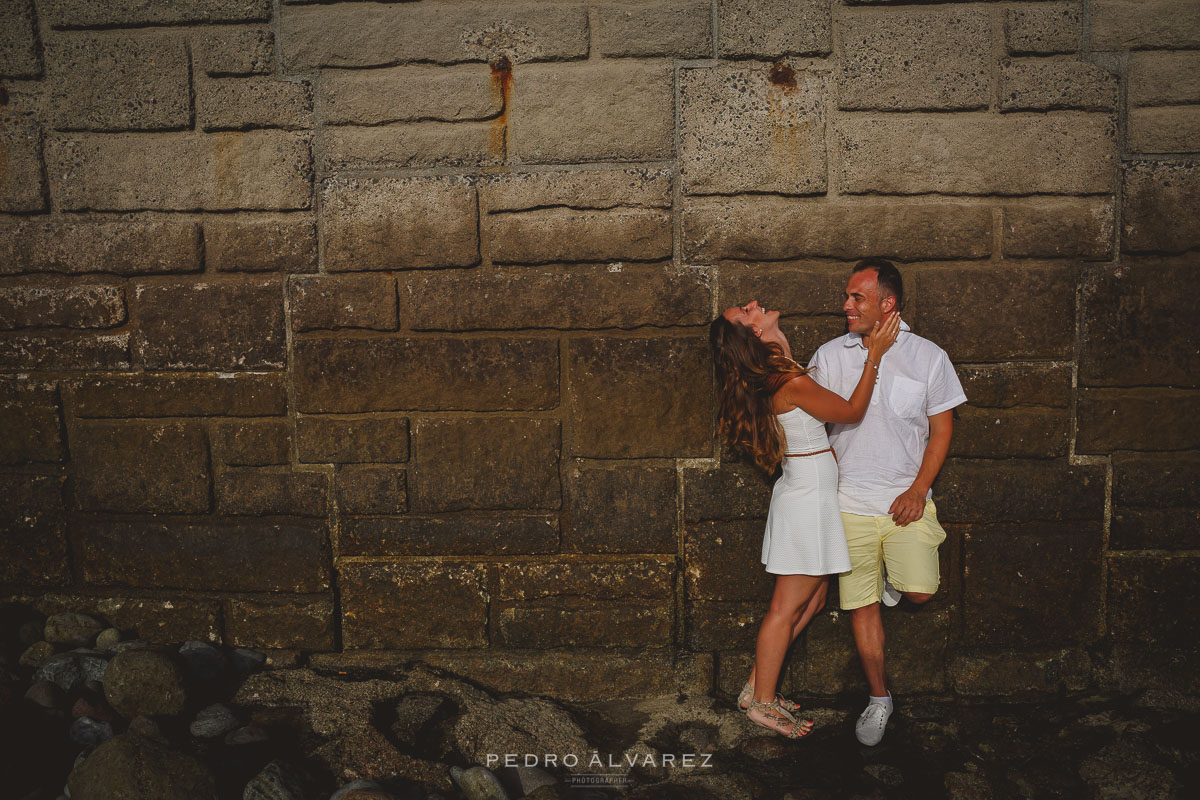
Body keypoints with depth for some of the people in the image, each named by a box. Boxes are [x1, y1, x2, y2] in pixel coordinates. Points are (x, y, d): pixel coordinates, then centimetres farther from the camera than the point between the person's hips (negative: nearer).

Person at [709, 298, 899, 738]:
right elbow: (852, 411, -13)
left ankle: (756, 686, 26)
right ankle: (762, 702, 15)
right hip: (809, 496, -9)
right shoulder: (792, 382, -23)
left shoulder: (775, 375, 7)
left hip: (806, 492, 9)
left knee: (812, 600, 17)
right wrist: (874, 355, -9)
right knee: (787, 607, 2)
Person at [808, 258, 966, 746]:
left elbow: (941, 428, 0)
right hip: (851, 501, 1)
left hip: (907, 499, -1)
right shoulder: (829, 355, 1)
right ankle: (879, 697, 22)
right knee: (861, 604, 4)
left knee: (919, 591, -15)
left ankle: (893, 577, 22)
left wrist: (918, 490, -8)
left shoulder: (928, 356, -2)